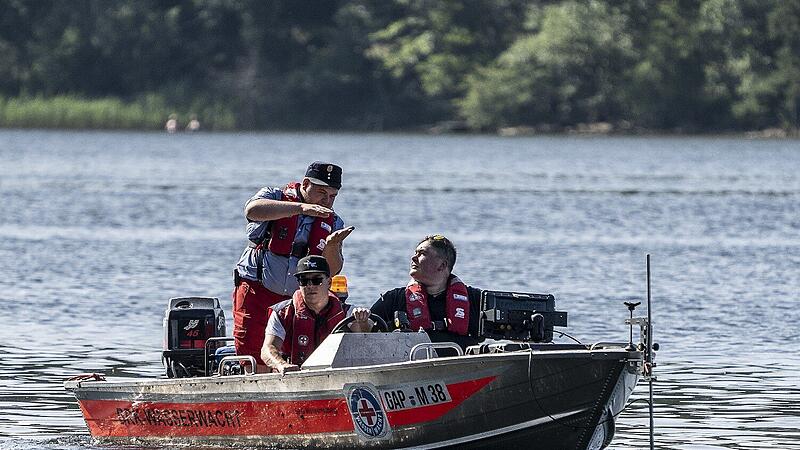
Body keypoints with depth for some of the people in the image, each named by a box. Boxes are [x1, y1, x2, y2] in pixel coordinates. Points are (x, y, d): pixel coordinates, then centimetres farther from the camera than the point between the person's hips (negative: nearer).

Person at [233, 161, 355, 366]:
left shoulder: (332, 223, 8)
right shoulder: (275, 197, -3)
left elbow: (331, 270, 1)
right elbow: (252, 210, -28)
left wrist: (332, 246, -21)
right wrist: (301, 208, -34)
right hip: (256, 293, -4)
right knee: (254, 365, -7)